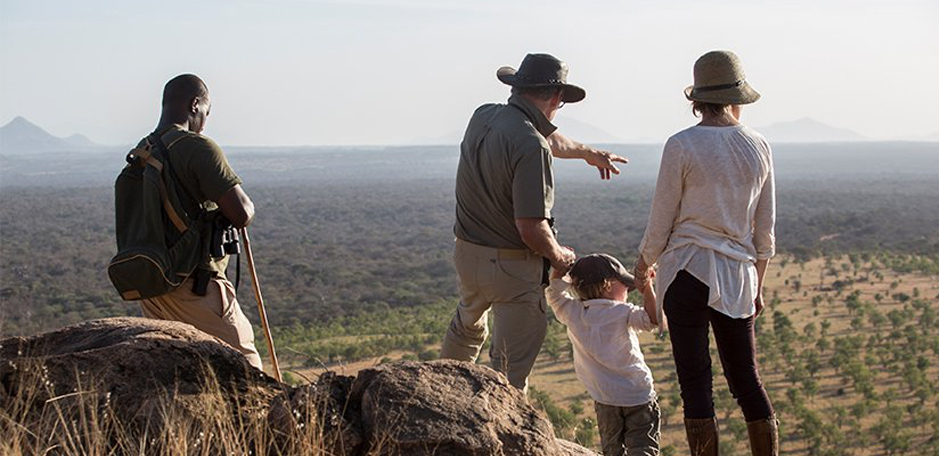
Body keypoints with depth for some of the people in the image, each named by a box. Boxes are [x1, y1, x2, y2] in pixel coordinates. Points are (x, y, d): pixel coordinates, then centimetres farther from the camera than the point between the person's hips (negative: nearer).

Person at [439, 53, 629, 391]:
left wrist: (589, 153, 37)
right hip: (513, 266, -9)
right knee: (511, 366, 3)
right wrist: (559, 256, -6)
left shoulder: (482, 117, 1)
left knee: (467, 326, 33)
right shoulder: (530, 147, -25)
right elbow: (531, 228, -28)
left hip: (467, 253, 9)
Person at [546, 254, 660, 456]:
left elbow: (555, 293, 17)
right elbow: (652, 319, -22)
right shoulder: (621, 313, -10)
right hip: (638, 396, -4)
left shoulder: (573, 313, 2)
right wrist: (647, 287, -15)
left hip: (605, 400, 4)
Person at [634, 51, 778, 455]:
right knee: (746, 380, 13)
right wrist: (757, 284, 21)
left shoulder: (681, 146, -9)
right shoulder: (758, 148, 4)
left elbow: (661, 222, -4)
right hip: (737, 275, 4)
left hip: (688, 270, -4)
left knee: (695, 383, 0)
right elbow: (765, 229, 10)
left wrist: (643, 266, 14)